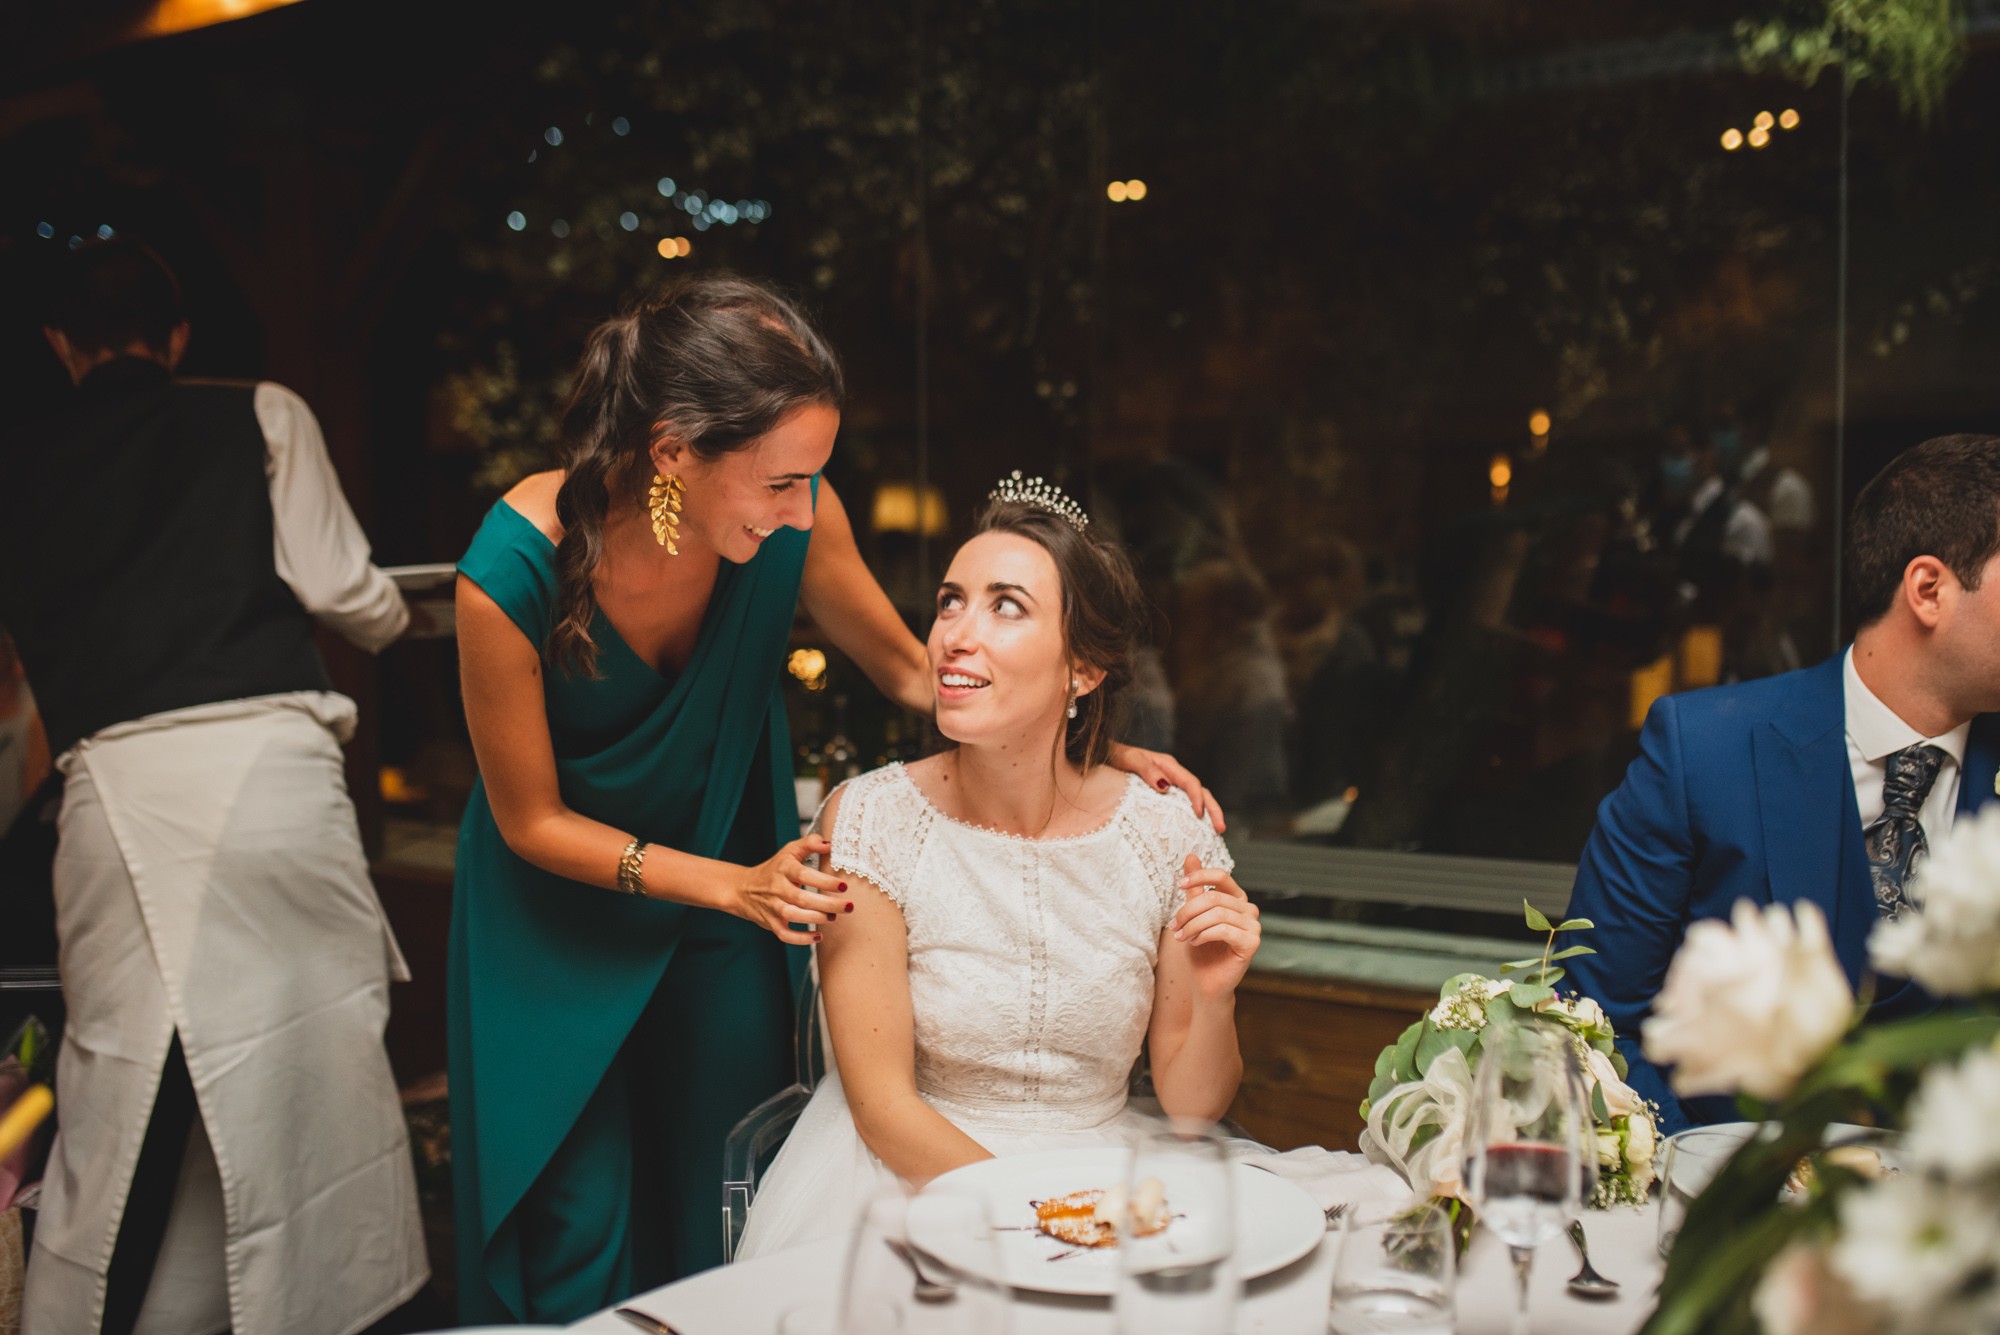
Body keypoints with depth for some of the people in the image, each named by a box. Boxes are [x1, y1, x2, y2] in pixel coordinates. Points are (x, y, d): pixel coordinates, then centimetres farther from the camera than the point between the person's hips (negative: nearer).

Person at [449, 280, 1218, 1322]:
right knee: (578, 1228, 3)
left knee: (721, 1213, 11)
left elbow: (908, 671, -6)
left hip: (736, 865, 3)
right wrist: (735, 885, -27)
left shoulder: (793, 517, -23)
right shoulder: (513, 571, -31)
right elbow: (532, 821, -18)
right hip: (565, 900, -3)